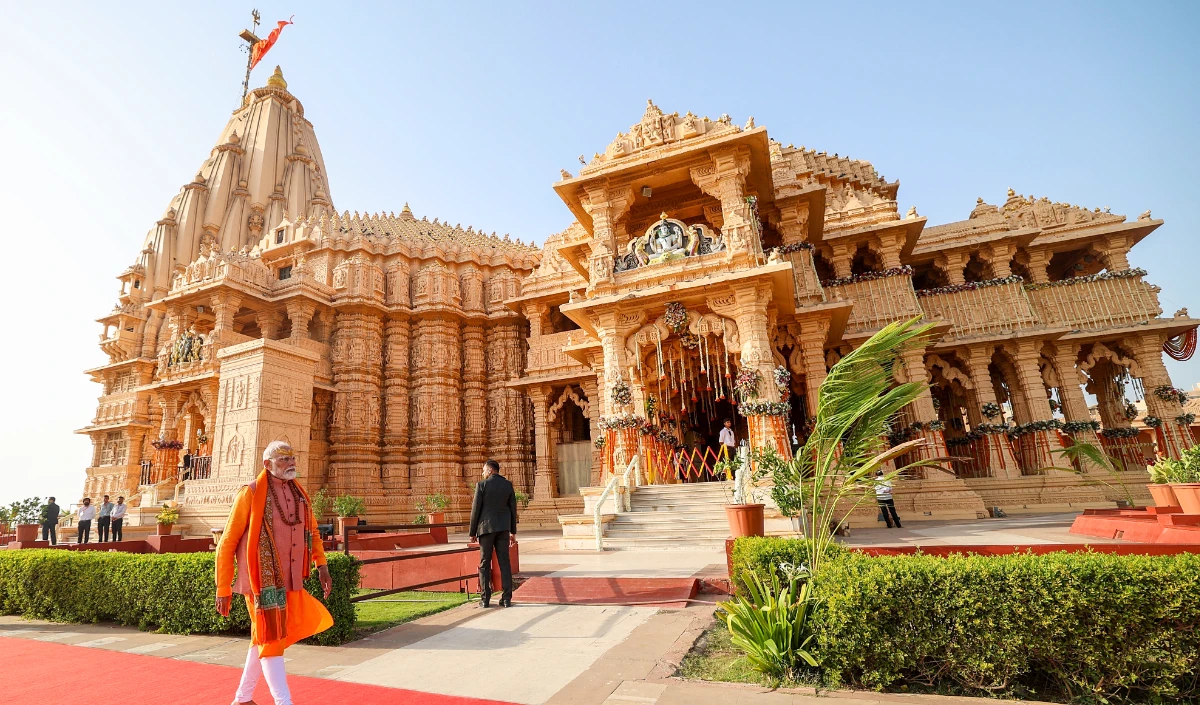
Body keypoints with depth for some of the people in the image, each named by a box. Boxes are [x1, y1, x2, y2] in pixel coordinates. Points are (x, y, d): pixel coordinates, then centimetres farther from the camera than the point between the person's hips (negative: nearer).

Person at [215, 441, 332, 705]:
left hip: (290, 581, 6)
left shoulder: (299, 494, 5)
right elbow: (227, 544, -7)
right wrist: (223, 589, -7)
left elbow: (312, 530, 16)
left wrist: (321, 565, 6)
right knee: (271, 640, 1)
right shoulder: (251, 494, -11)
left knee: (264, 639, 19)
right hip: (264, 582, -6)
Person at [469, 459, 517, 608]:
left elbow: (476, 509, -7)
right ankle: (507, 598, 4)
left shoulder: (482, 485, -7)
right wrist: (513, 531, 12)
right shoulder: (508, 484, 4)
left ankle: (485, 599, 7)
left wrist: (472, 532, 2)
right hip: (503, 528, 3)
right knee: (504, 562, 5)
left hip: (486, 527, -3)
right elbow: (513, 508, 5)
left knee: (485, 564, 6)